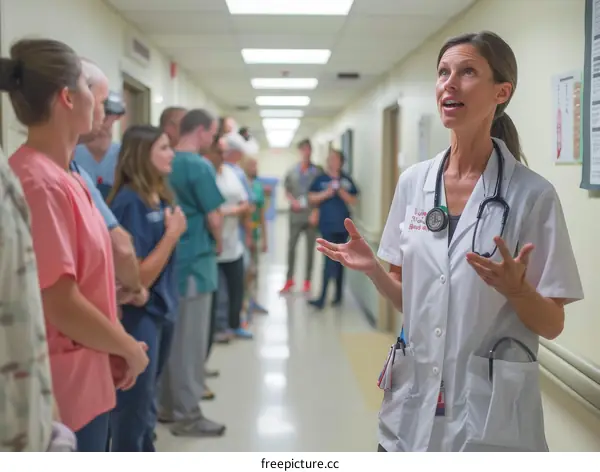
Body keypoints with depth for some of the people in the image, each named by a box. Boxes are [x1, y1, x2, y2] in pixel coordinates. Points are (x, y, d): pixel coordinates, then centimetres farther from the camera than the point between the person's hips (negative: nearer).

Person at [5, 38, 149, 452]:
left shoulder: (60, 175, 8)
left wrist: (120, 345, 9)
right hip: (63, 390, -9)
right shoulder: (38, 182, -22)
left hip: (86, 381, 9)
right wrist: (129, 349, -9)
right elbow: (61, 304, -23)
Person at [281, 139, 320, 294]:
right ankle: (289, 279, 15)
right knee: (291, 246, 3)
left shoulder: (317, 172, -1)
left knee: (310, 248, 6)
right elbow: (287, 191, 12)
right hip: (296, 215, 1)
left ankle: (307, 280, 16)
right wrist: (293, 201, -7)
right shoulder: (292, 172, 6)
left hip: (311, 215, -1)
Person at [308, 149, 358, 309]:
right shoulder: (321, 179, 3)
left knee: (338, 259, 6)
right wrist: (326, 193, -12)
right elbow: (311, 199, 1)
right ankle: (338, 295, 2)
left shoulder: (346, 180, 5)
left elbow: (352, 201, 3)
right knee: (332, 259, -4)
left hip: (343, 224, 1)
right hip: (327, 225, -1)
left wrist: (340, 191, -12)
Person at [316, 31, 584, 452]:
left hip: (491, 411, -3)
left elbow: (552, 325, -6)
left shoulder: (532, 193, -11)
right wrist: (372, 269, -8)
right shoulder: (413, 182, 1)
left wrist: (515, 289, -24)